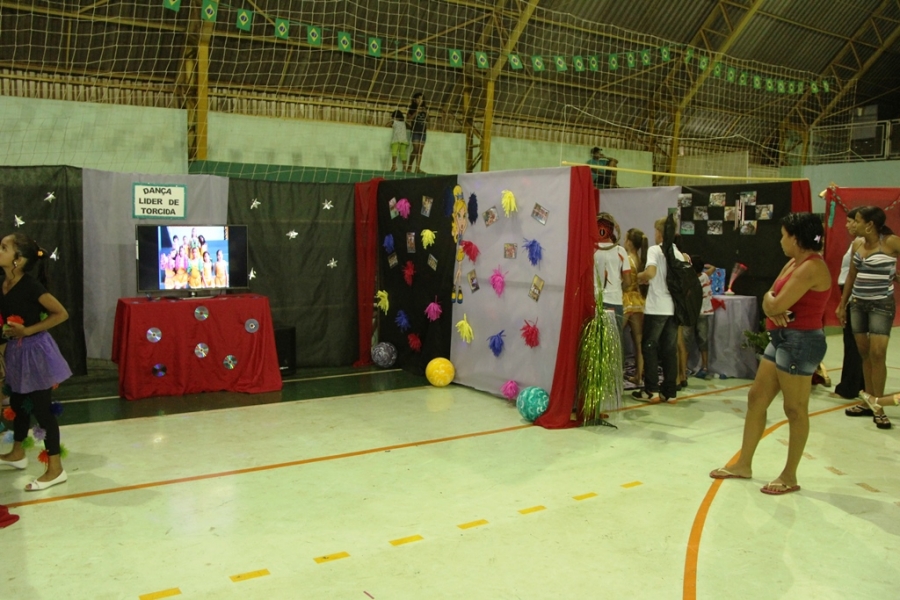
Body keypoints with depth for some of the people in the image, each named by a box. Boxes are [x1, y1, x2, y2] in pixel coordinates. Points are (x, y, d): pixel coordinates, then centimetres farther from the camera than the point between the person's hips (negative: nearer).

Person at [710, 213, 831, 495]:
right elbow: (769, 300, 10)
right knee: (756, 398, 13)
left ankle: (790, 477, 13)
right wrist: (773, 308, -13)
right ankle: (743, 465, 23)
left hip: (801, 341, -11)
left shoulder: (811, 267, -19)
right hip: (782, 338, 11)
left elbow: (778, 304, -23)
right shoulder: (795, 263, 13)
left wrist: (773, 302, 0)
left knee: (795, 409, 0)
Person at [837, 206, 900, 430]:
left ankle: (878, 408, -1)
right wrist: (842, 304, 16)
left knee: (877, 354, -9)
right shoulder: (857, 243, 5)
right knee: (864, 353, 9)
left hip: (882, 305, -6)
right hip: (857, 303, 6)